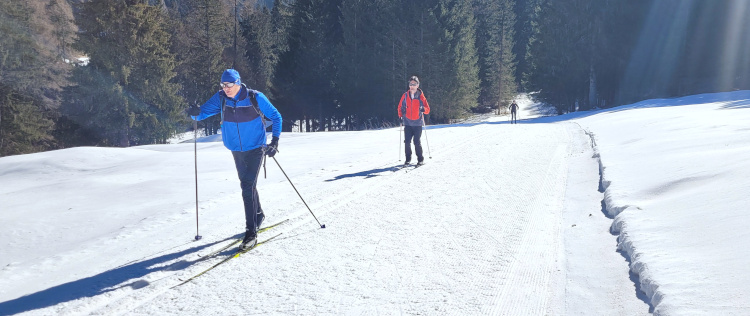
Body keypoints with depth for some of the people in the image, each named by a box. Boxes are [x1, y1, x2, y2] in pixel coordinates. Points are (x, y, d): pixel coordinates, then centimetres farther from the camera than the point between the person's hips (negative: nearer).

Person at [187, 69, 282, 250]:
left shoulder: (255, 98, -15)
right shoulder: (221, 98, -6)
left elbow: (276, 117, -6)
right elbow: (204, 111, -8)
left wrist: (275, 141, -14)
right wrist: (196, 113, -32)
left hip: (255, 148, -5)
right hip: (237, 150, 5)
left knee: (248, 187, -15)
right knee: (247, 185, 19)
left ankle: (251, 232, -12)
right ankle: (258, 215, 44)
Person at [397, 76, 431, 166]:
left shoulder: (421, 96, -1)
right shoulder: (405, 96, 5)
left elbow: (428, 109, 0)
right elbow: (400, 107, 17)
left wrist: (423, 109, -21)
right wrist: (400, 116, 4)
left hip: (417, 123, -2)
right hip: (407, 123, 2)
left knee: (417, 142, -6)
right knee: (407, 141, 1)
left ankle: (420, 159, 7)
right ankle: (408, 159, 14)